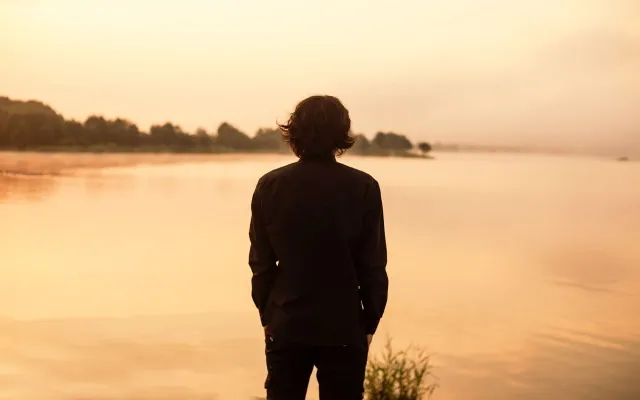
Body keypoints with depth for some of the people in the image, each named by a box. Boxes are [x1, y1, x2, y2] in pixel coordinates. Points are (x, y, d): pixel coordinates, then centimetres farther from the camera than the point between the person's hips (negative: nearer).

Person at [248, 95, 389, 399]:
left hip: (286, 325, 2)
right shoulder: (362, 188, -9)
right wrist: (370, 322, 5)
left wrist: (267, 316, 12)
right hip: (344, 327, -1)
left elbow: (261, 262, 0)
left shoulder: (270, 186, -5)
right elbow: (373, 265, -7)